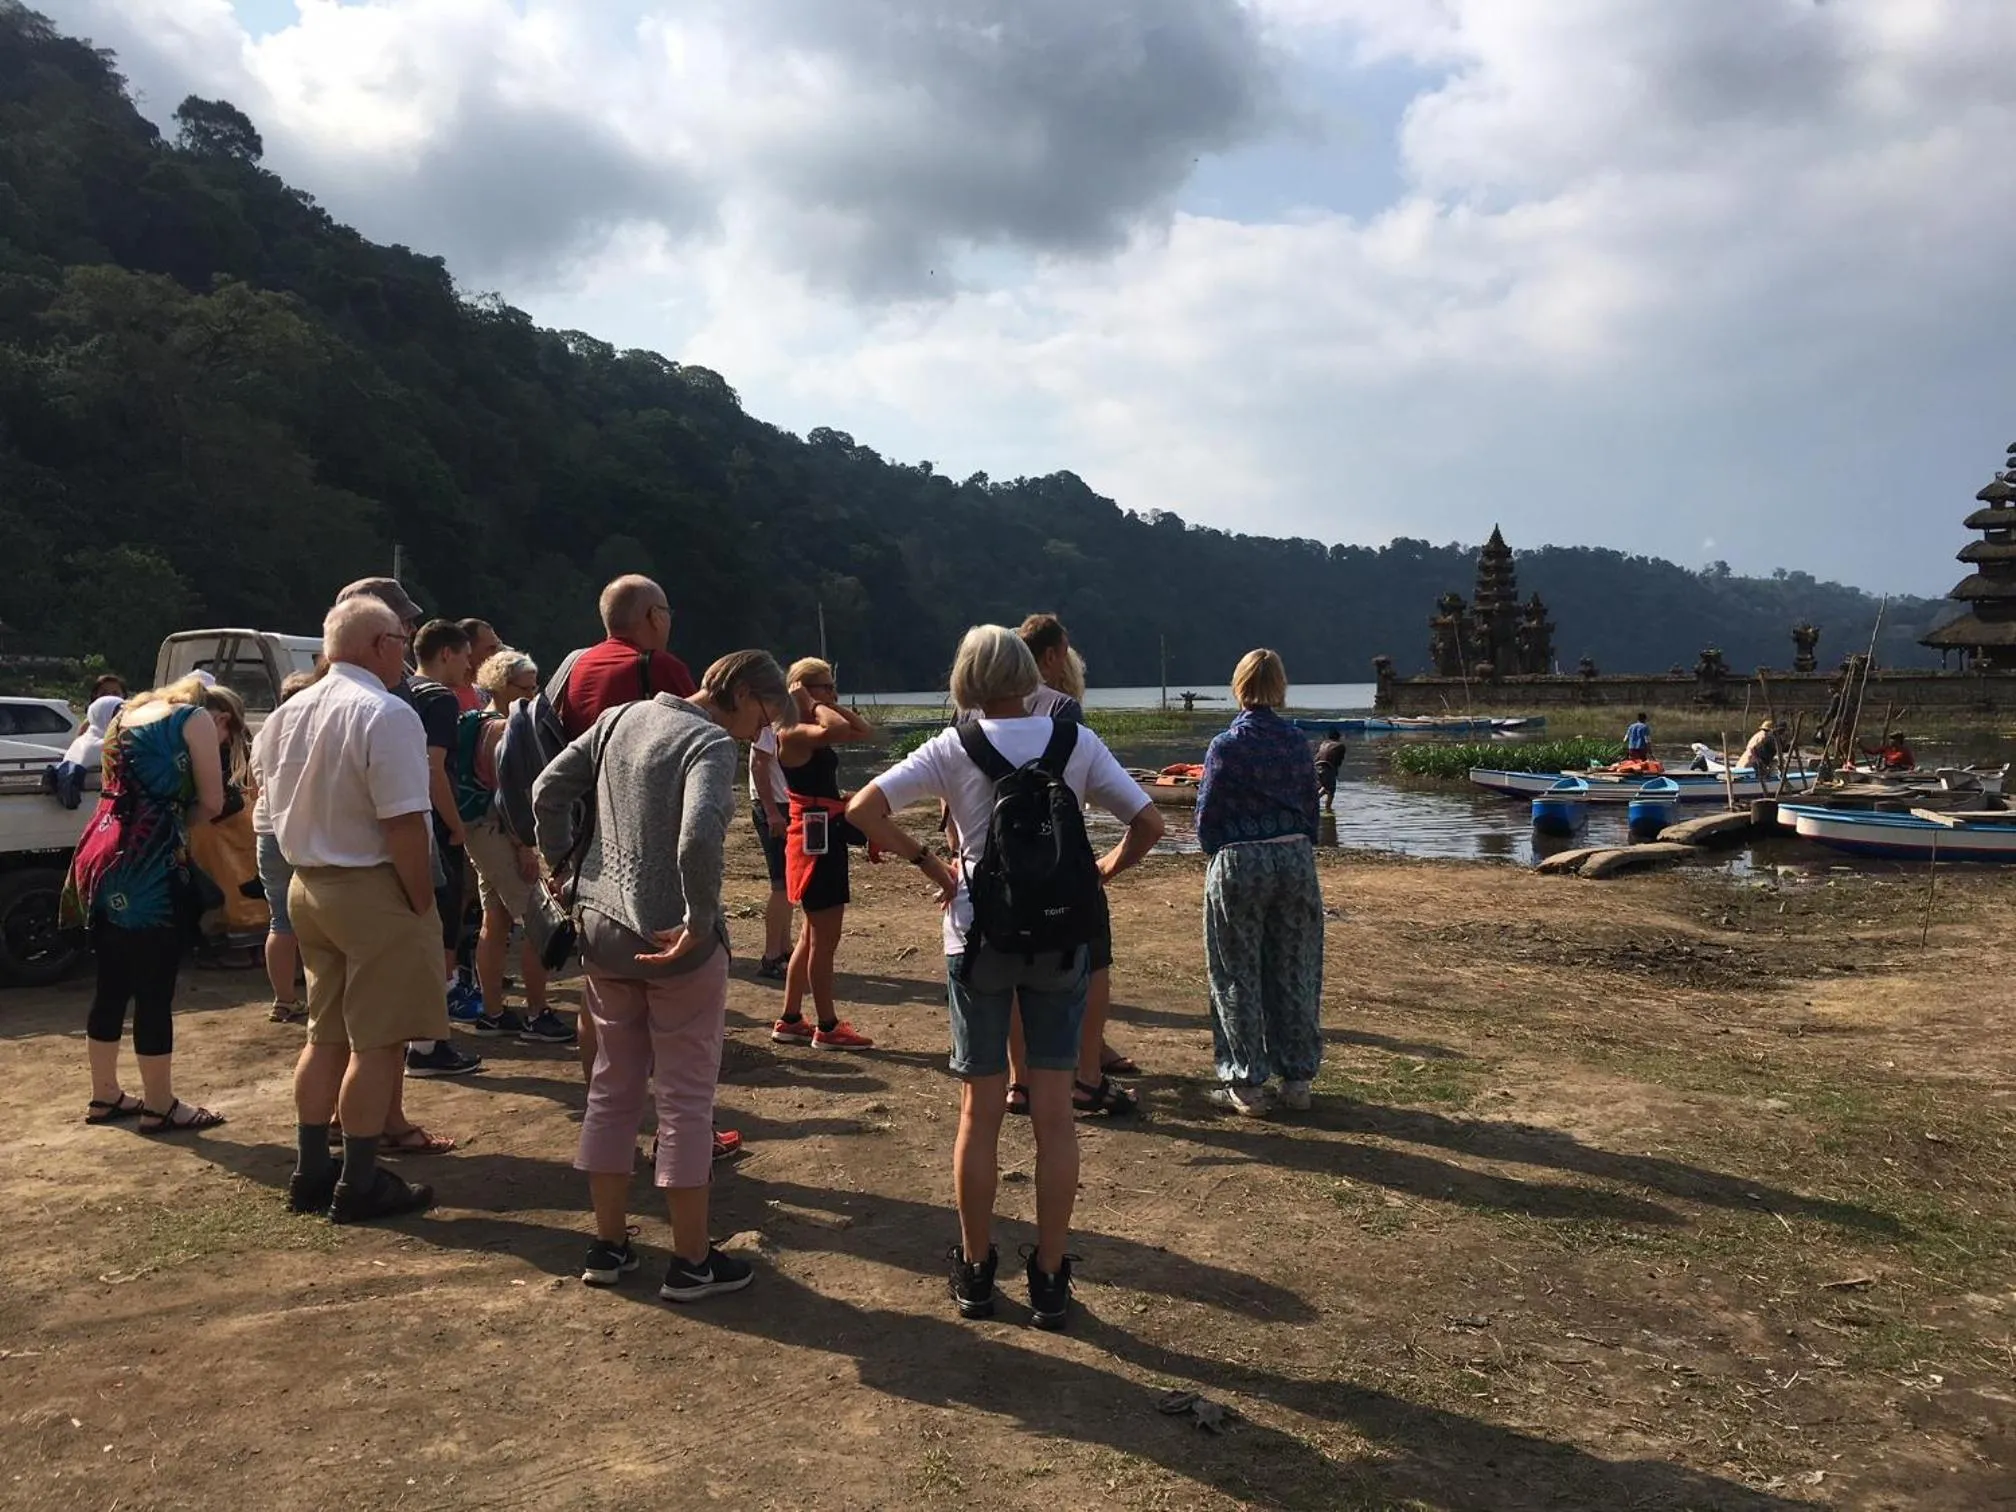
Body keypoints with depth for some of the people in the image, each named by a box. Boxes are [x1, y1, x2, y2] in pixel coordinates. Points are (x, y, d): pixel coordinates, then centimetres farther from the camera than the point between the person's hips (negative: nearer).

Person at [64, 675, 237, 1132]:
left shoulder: (127, 715, 23)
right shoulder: (196, 718, 0)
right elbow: (212, 803, -3)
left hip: (102, 856, 8)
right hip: (147, 864, -8)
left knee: (112, 985, 16)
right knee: (154, 990, -1)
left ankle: (105, 1096, 26)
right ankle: (160, 1108, 7)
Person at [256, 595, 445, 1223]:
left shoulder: (288, 714, 8)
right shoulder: (386, 714, -18)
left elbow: (280, 809, 17)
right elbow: (404, 824, -22)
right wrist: (422, 903, -14)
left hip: (306, 885, 9)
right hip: (373, 889, -8)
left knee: (325, 1034, 19)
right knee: (377, 1042, 2)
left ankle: (311, 1172, 27)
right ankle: (359, 1184, 9)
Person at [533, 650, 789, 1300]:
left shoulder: (620, 718, 6)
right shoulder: (711, 743, -16)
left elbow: (548, 790, 8)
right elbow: (698, 839, -31)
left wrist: (565, 866, 15)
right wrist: (700, 923, -21)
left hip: (601, 929, 7)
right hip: (674, 942, -7)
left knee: (613, 1087, 17)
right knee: (686, 1098, 6)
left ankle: (609, 1245, 27)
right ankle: (691, 1261, 16)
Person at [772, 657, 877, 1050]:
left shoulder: (817, 731, 13)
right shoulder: (793, 733, -15)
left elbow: (866, 732, 14)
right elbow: (837, 730, -34)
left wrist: (833, 706, 7)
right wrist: (816, 705, -19)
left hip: (827, 835, 10)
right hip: (814, 837, -10)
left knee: (815, 935, 17)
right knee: (825, 937, -2)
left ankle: (789, 1021, 25)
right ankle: (828, 1027, 8)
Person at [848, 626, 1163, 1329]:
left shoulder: (954, 748, -5)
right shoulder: (1076, 742, -2)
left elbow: (863, 808, -11)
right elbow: (1149, 822, -3)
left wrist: (927, 864, -3)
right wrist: (1102, 872, 8)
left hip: (978, 936, 0)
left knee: (980, 1111, 11)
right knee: (1054, 1114, 7)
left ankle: (975, 1272, 22)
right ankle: (1050, 1280, 15)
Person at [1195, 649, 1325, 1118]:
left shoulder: (1226, 745, -11)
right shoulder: (1296, 742, 1)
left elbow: (1207, 817, -5)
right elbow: (1311, 807, 8)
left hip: (1239, 865, -4)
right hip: (1296, 860, 4)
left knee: (1239, 976, 5)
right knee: (1294, 972, 12)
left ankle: (1248, 1084, 9)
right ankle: (1297, 1078, 20)